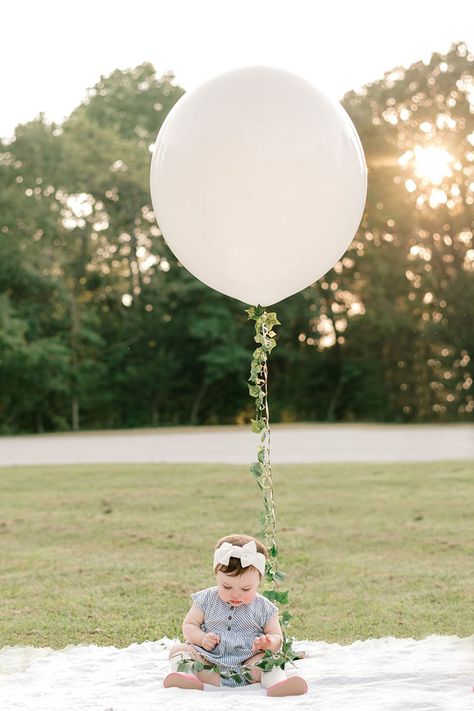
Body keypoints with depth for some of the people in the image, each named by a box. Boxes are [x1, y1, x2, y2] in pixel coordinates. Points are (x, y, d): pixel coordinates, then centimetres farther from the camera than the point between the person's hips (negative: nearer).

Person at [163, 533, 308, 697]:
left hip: (246, 663, -1)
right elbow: (189, 625, 9)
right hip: (208, 660, 1)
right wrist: (202, 638, -13)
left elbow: (277, 636, 7)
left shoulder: (264, 609, 3)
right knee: (178, 649, -19)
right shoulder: (206, 600, 5)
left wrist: (269, 643, -18)